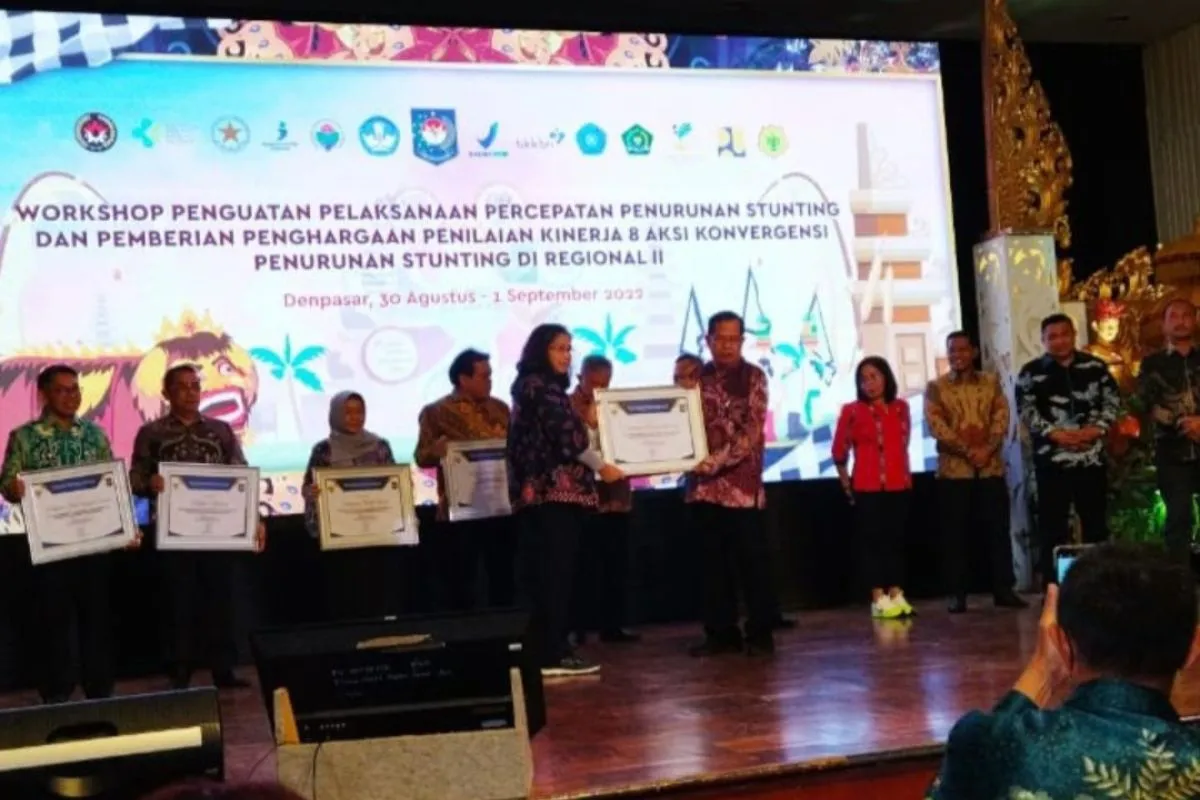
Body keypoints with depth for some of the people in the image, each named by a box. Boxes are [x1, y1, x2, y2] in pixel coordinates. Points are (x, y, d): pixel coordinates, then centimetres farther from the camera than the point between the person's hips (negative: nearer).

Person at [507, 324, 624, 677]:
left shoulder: (532, 388, 22)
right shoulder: (541, 387, -8)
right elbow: (566, 437, -14)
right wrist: (602, 467, -6)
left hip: (539, 491, 10)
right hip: (555, 489, -10)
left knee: (543, 573, 8)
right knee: (556, 572, -9)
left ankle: (541, 649, 9)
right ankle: (554, 652, -9)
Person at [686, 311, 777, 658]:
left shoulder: (753, 377, -2)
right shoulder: (698, 378, 12)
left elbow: (751, 433, -11)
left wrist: (715, 461, -21)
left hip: (741, 485, -4)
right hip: (703, 484, 4)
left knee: (752, 561, 0)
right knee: (713, 562, 8)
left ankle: (760, 633, 8)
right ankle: (721, 632, 15)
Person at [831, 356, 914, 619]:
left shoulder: (901, 407, 7)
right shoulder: (852, 411, -6)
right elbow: (839, 451, -1)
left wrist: (905, 474, 11)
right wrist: (845, 481, 4)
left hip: (899, 486, 5)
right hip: (867, 488, -4)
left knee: (896, 539, 8)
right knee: (871, 540, -1)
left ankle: (896, 595, 15)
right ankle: (878, 599, 3)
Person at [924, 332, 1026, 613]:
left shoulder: (991, 382, 10)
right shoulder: (935, 388, 3)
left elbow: (1001, 418, 0)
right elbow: (937, 426, -8)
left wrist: (987, 449, -15)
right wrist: (968, 451, -17)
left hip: (991, 468, 2)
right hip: (954, 470, -2)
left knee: (998, 529, 4)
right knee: (955, 534, 0)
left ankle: (1004, 589, 11)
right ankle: (957, 594, 5)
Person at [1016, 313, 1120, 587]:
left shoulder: (1095, 366, 8)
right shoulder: (1031, 372, 2)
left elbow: (1112, 401, 6)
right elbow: (1026, 411, -4)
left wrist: (1095, 430, -10)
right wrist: (1057, 434, -14)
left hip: (1091, 457, 2)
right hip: (1051, 459, -2)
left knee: (1096, 523, 8)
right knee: (1053, 526, 0)